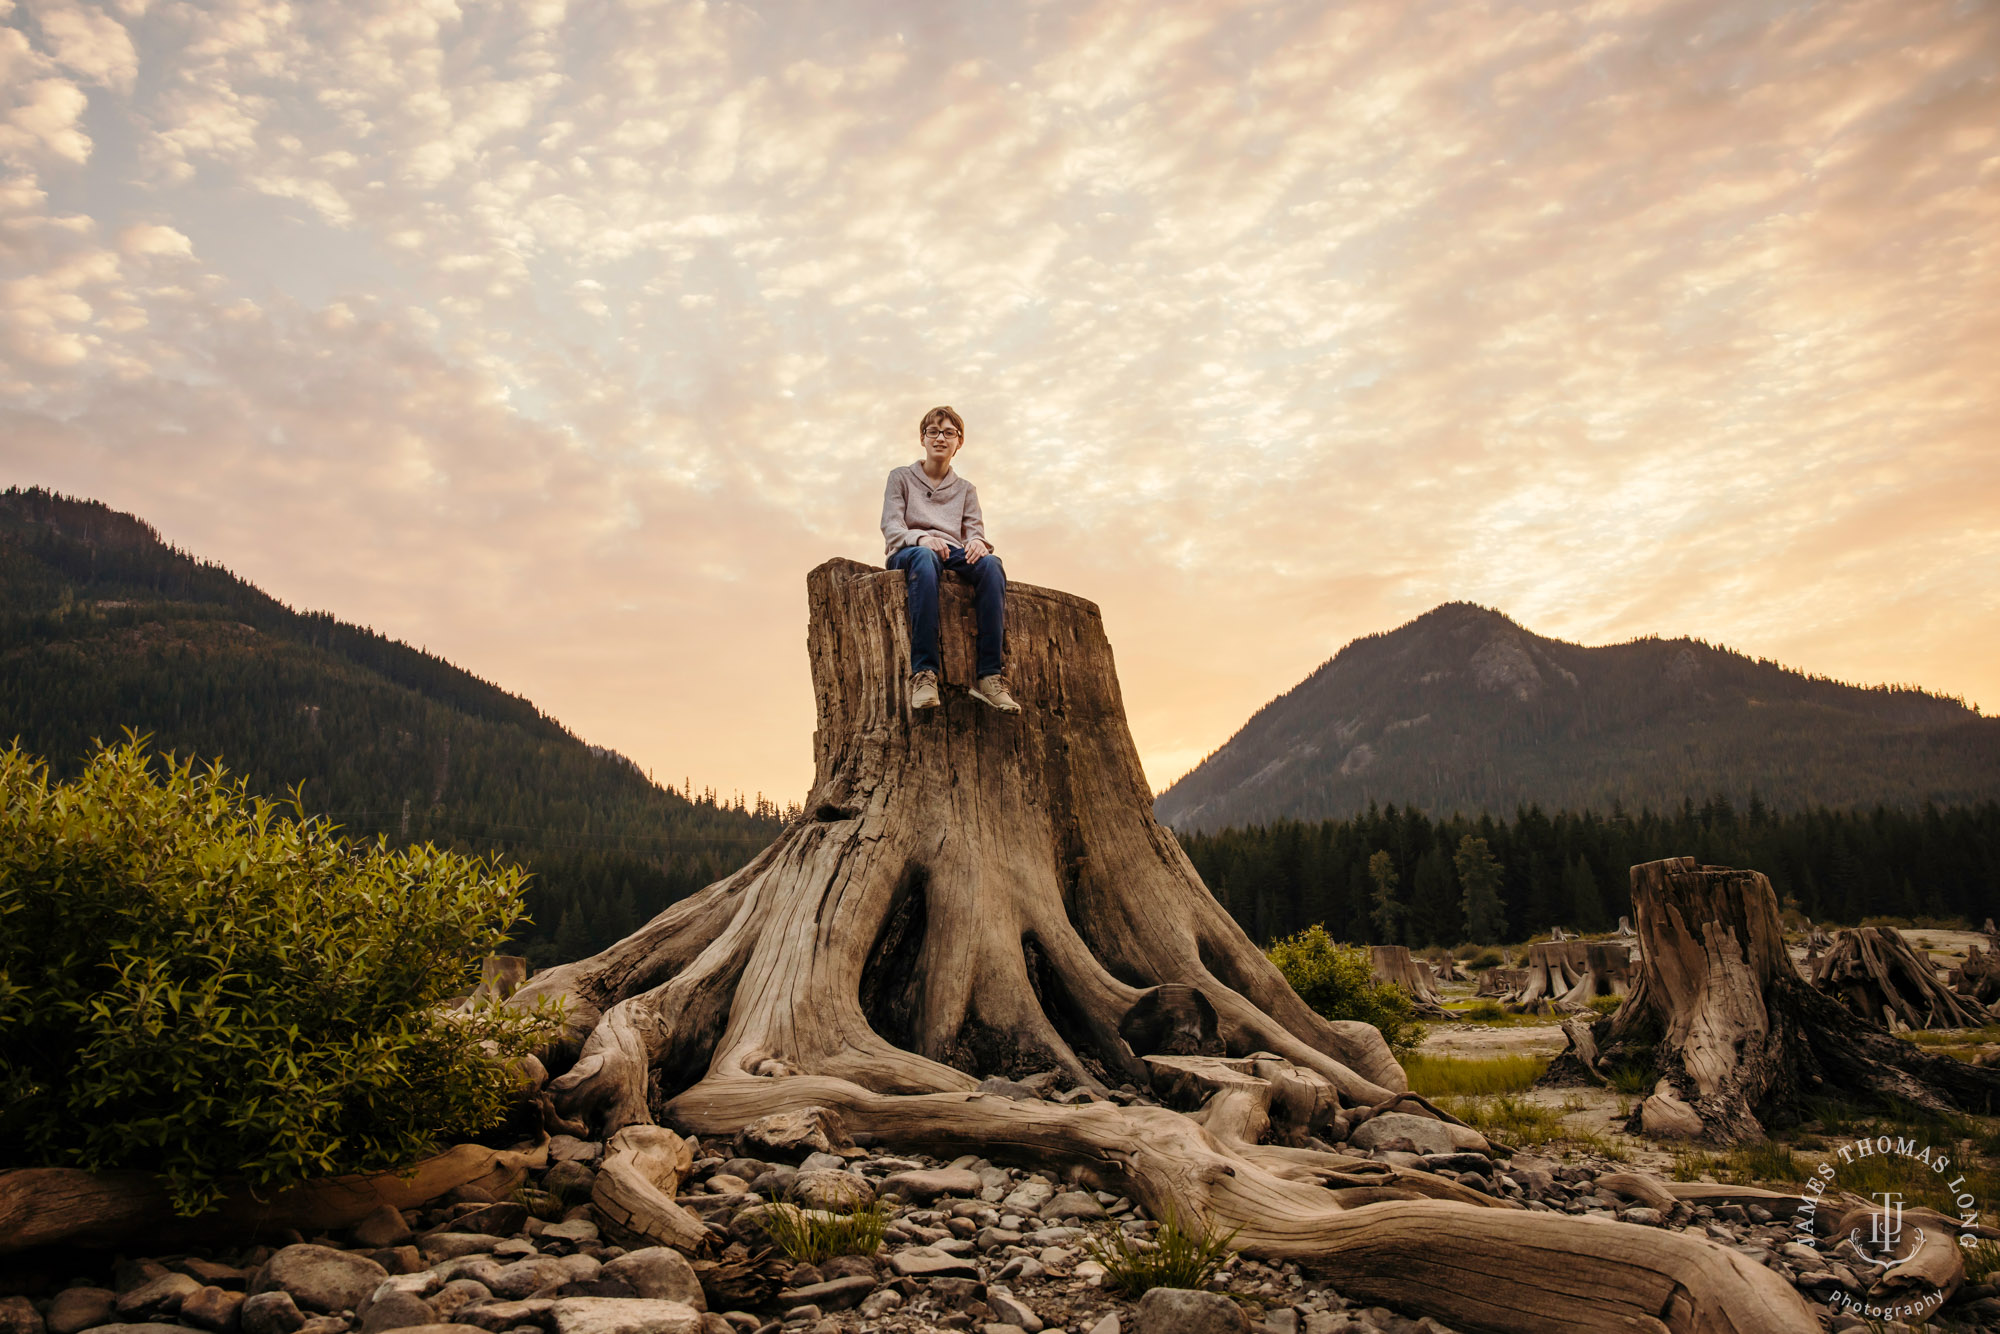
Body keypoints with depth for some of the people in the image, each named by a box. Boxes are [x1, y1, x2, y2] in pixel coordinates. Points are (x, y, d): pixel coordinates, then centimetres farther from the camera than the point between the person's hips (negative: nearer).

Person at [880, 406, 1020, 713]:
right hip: (909, 553, -3)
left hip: (954, 554, 3)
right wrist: (921, 538, -19)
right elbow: (891, 528, 3)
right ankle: (923, 673, -51)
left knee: (991, 564, -34)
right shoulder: (901, 478, 17)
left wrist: (977, 542, -15)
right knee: (925, 558, -42)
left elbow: (975, 529, 12)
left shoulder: (965, 489, 27)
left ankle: (990, 675, -42)